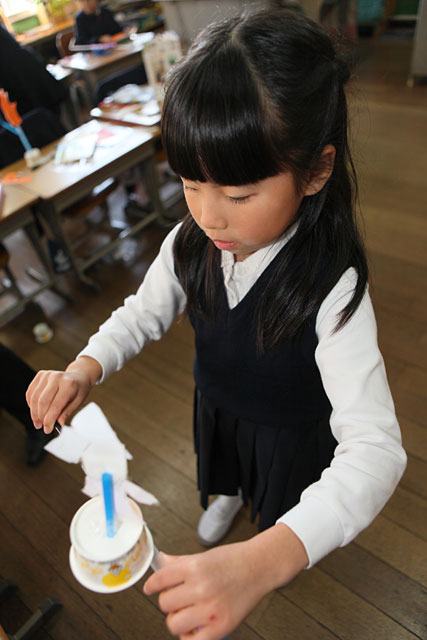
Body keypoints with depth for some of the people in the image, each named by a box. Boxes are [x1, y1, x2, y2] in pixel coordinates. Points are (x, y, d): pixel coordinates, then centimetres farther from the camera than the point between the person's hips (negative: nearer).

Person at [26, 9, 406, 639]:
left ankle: (263, 525, 68)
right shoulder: (190, 244, -25)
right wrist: (84, 369, -30)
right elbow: (144, 312, -9)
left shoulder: (332, 289, -40)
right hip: (215, 402, 4)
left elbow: (374, 450, -44)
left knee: (281, 489, 30)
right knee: (224, 464, 36)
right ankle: (228, 498, 72)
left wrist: (263, 562, -58)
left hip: (289, 427, -3)